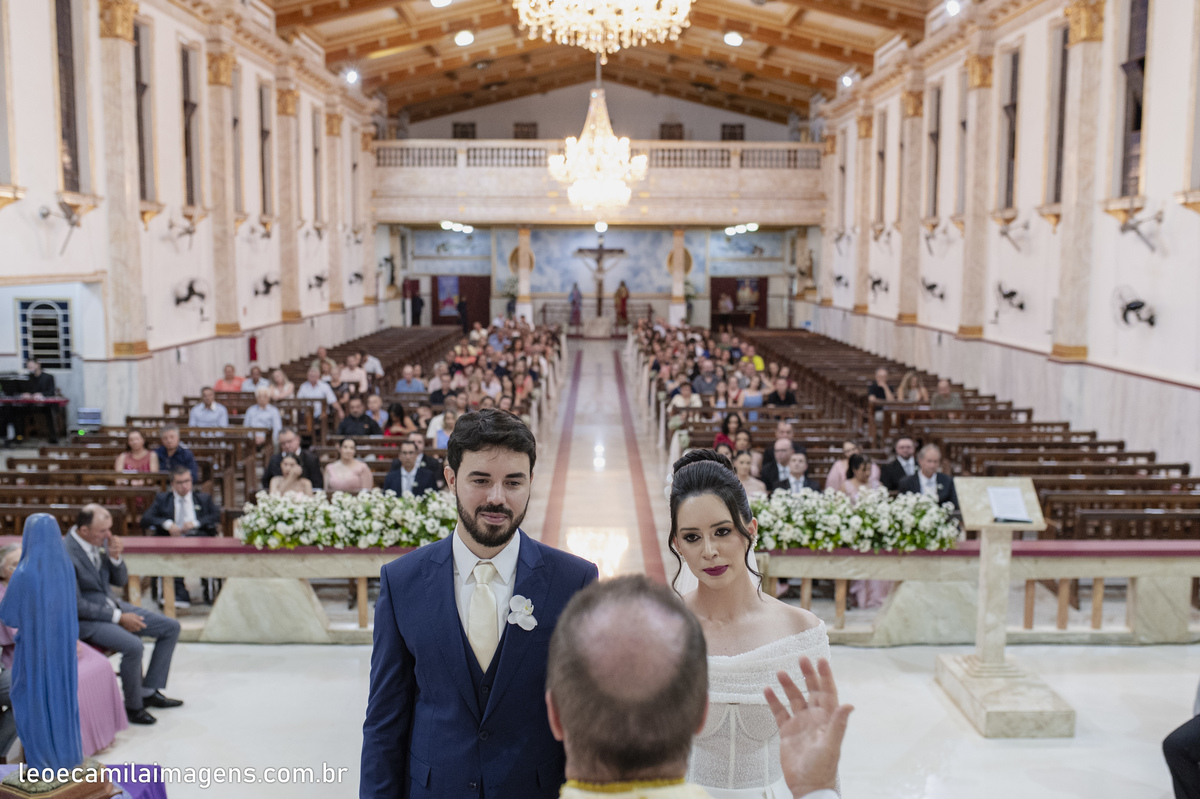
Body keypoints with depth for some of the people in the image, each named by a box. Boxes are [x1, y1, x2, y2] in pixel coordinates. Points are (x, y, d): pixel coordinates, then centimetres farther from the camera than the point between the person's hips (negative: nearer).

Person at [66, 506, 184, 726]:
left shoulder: (101, 541, -1)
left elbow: (120, 581, 8)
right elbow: (75, 605, -21)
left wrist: (115, 557, -13)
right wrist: (119, 617, -19)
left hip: (111, 604, 8)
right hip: (86, 618, -8)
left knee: (171, 628, 1)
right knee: (133, 646, -31)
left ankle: (148, 691, 8)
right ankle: (133, 706, -8)